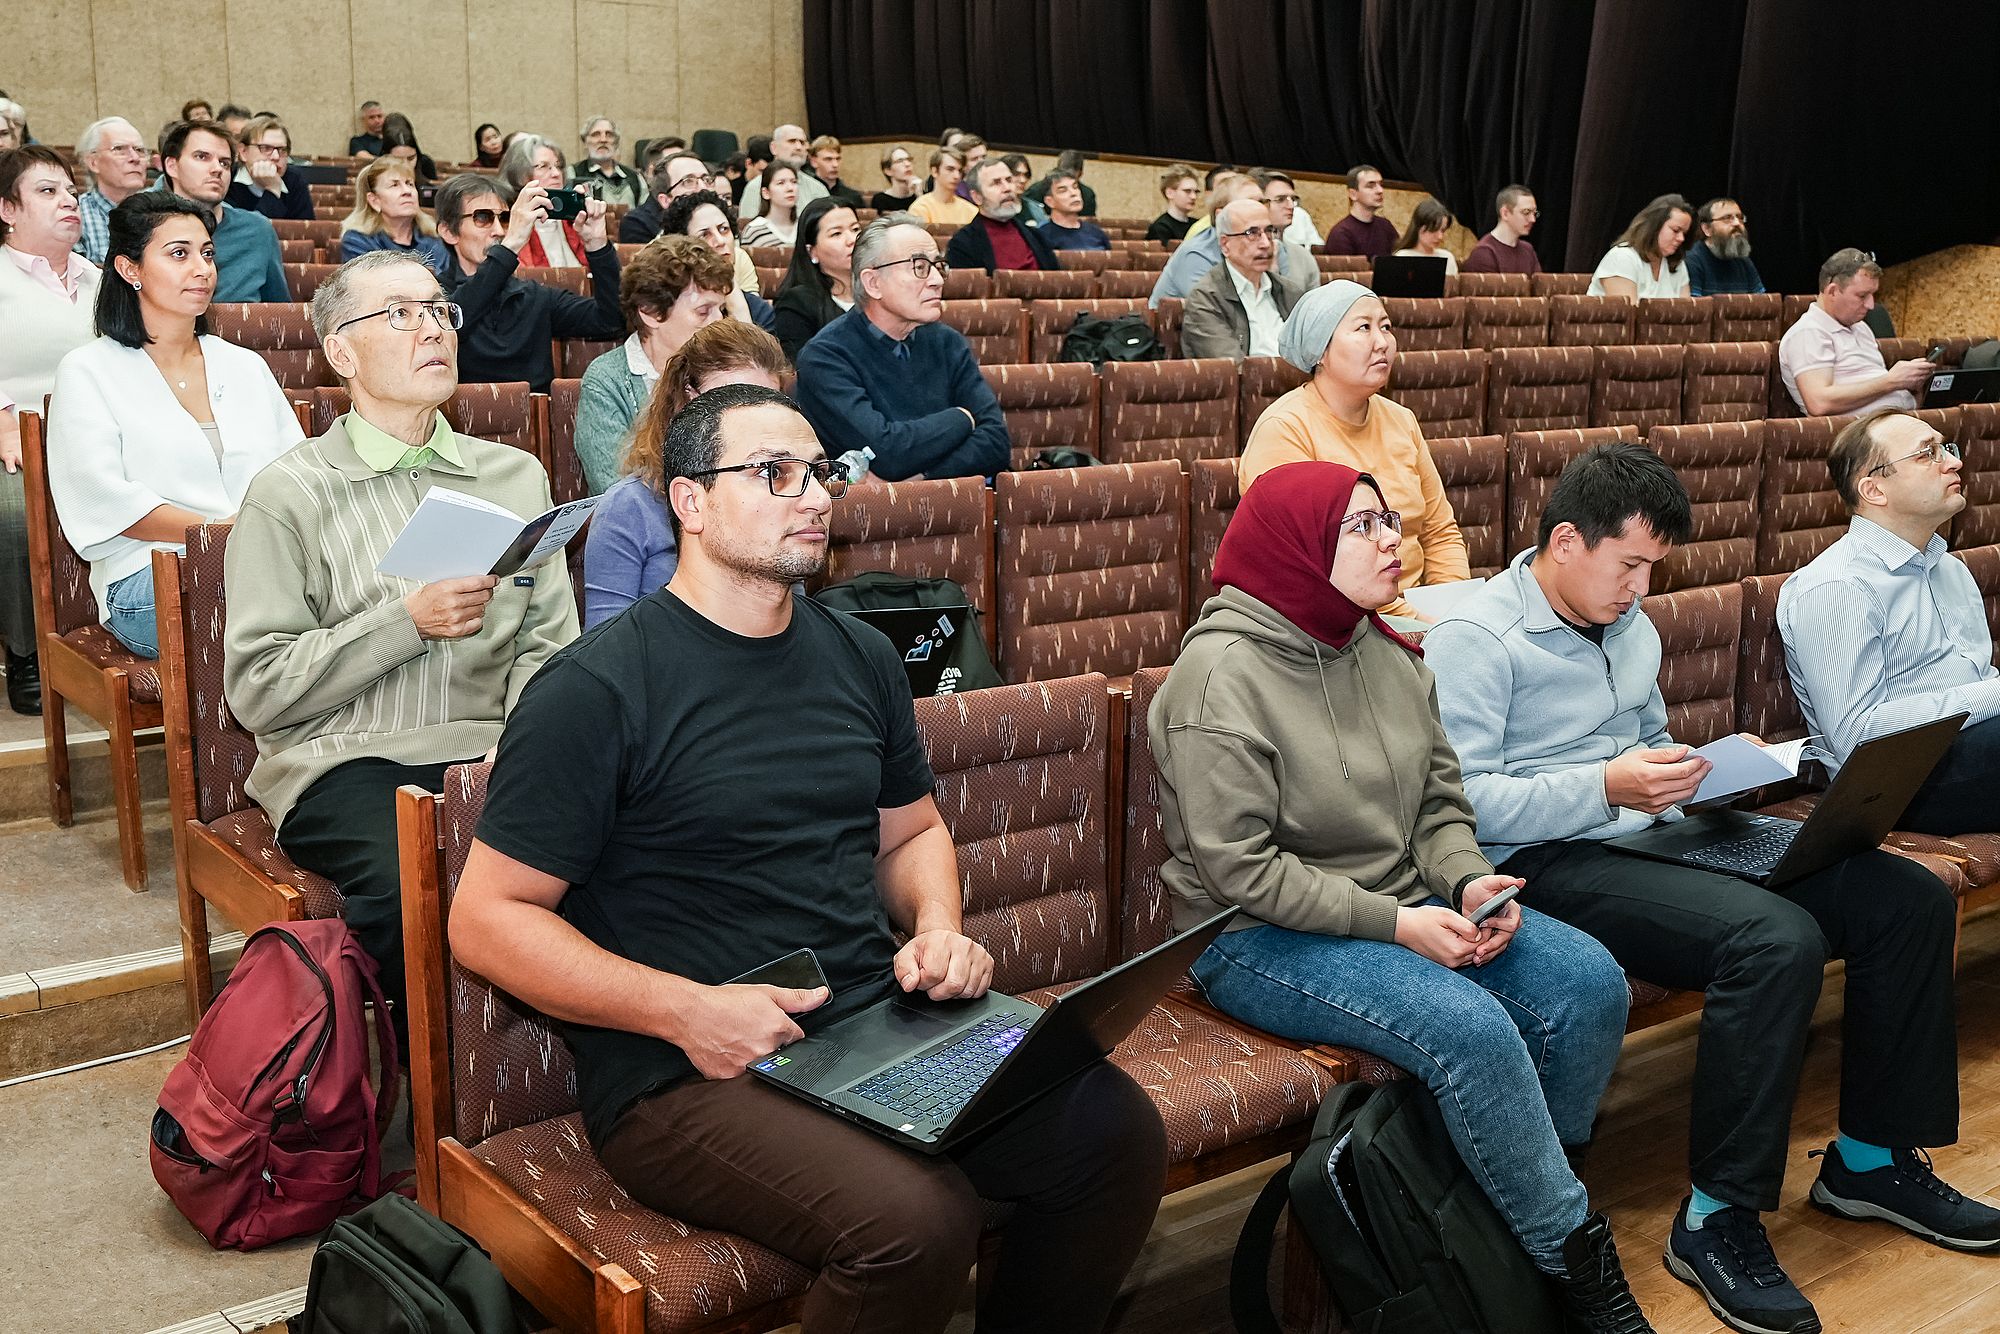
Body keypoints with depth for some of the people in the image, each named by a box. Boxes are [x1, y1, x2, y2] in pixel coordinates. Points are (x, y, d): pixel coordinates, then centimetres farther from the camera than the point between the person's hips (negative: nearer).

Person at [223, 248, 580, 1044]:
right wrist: (409, 622, -10)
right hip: (344, 760, -2)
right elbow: (257, 689, -3)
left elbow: (549, 645, 8)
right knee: (410, 882, -34)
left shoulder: (516, 476, 16)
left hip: (488, 751, 3)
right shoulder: (289, 494, 3)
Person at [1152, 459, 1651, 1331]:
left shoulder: (1388, 655, 7)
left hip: (1403, 906, 8)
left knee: (1590, 982, -11)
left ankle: (1535, 1196, 9)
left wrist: (1468, 881, -10)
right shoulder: (1223, 674, -16)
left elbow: (1440, 802, 12)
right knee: (1470, 1027, -28)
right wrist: (1395, 923, -20)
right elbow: (1242, 868, -19)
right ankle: (1573, 1258, -8)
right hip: (1260, 939, -7)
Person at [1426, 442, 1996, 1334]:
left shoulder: (1631, 628, 18)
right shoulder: (1475, 639, -10)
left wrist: (1720, 770, 9)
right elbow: (1457, 801, -19)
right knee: (1779, 940, -32)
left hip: (1656, 833, 9)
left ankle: (1872, 1159, 12)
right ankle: (1717, 1218, -18)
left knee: (1910, 897, -2)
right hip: (1550, 863, -9)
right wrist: (1605, 787, -24)